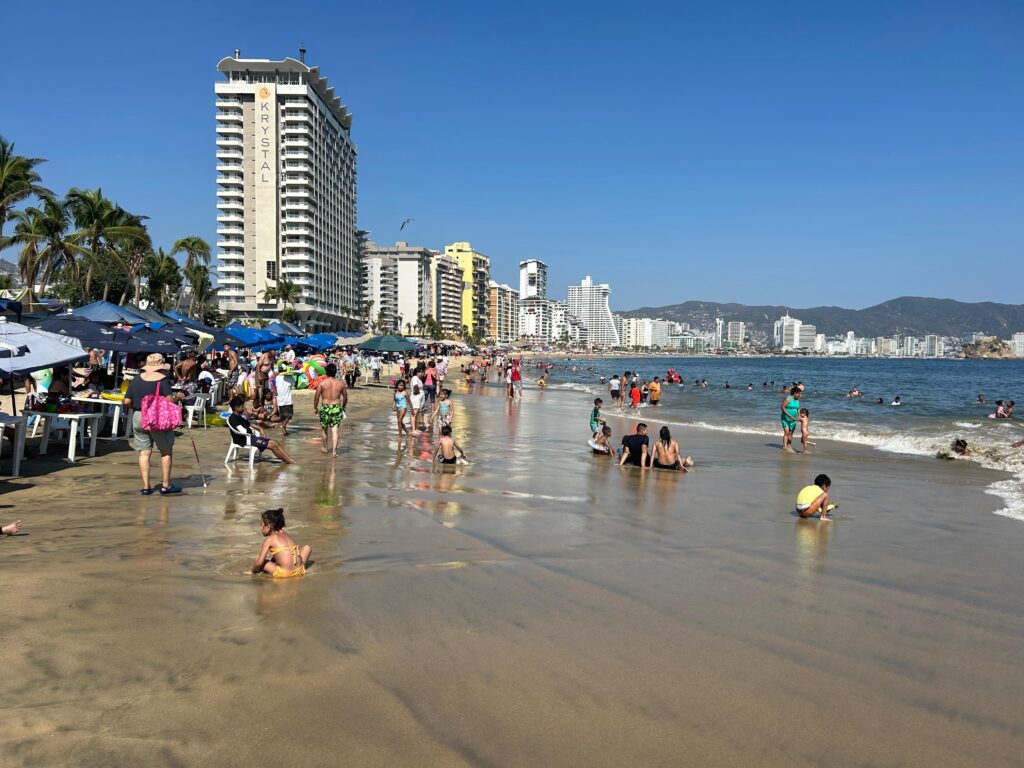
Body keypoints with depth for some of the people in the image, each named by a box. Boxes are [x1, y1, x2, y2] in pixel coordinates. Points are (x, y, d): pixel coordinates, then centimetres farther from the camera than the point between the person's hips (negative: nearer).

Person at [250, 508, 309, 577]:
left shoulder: (269, 539, 1)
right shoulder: (286, 535, 18)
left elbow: (260, 562, -2)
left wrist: (252, 571, 15)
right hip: (299, 570, 3)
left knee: (258, 560, 14)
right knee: (307, 547, 29)